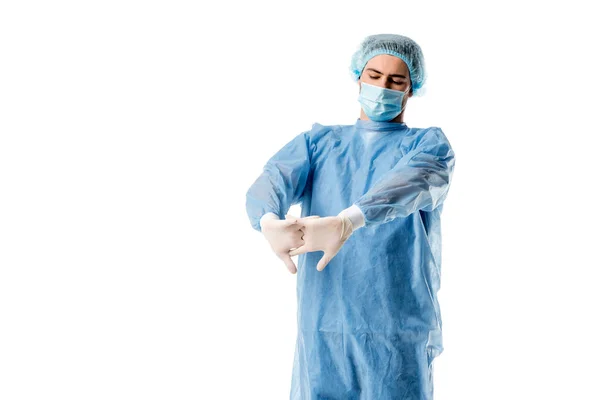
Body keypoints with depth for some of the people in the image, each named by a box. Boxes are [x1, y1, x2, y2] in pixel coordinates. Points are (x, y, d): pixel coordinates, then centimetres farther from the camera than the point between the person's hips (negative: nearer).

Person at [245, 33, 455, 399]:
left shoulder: (429, 144, 5)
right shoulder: (318, 142, 14)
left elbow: (410, 184, -18)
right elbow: (272, 181, -5)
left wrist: (345, 222, -38)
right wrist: (271, 222, -30)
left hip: (399, 333, -2)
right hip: (321, 328, 2)